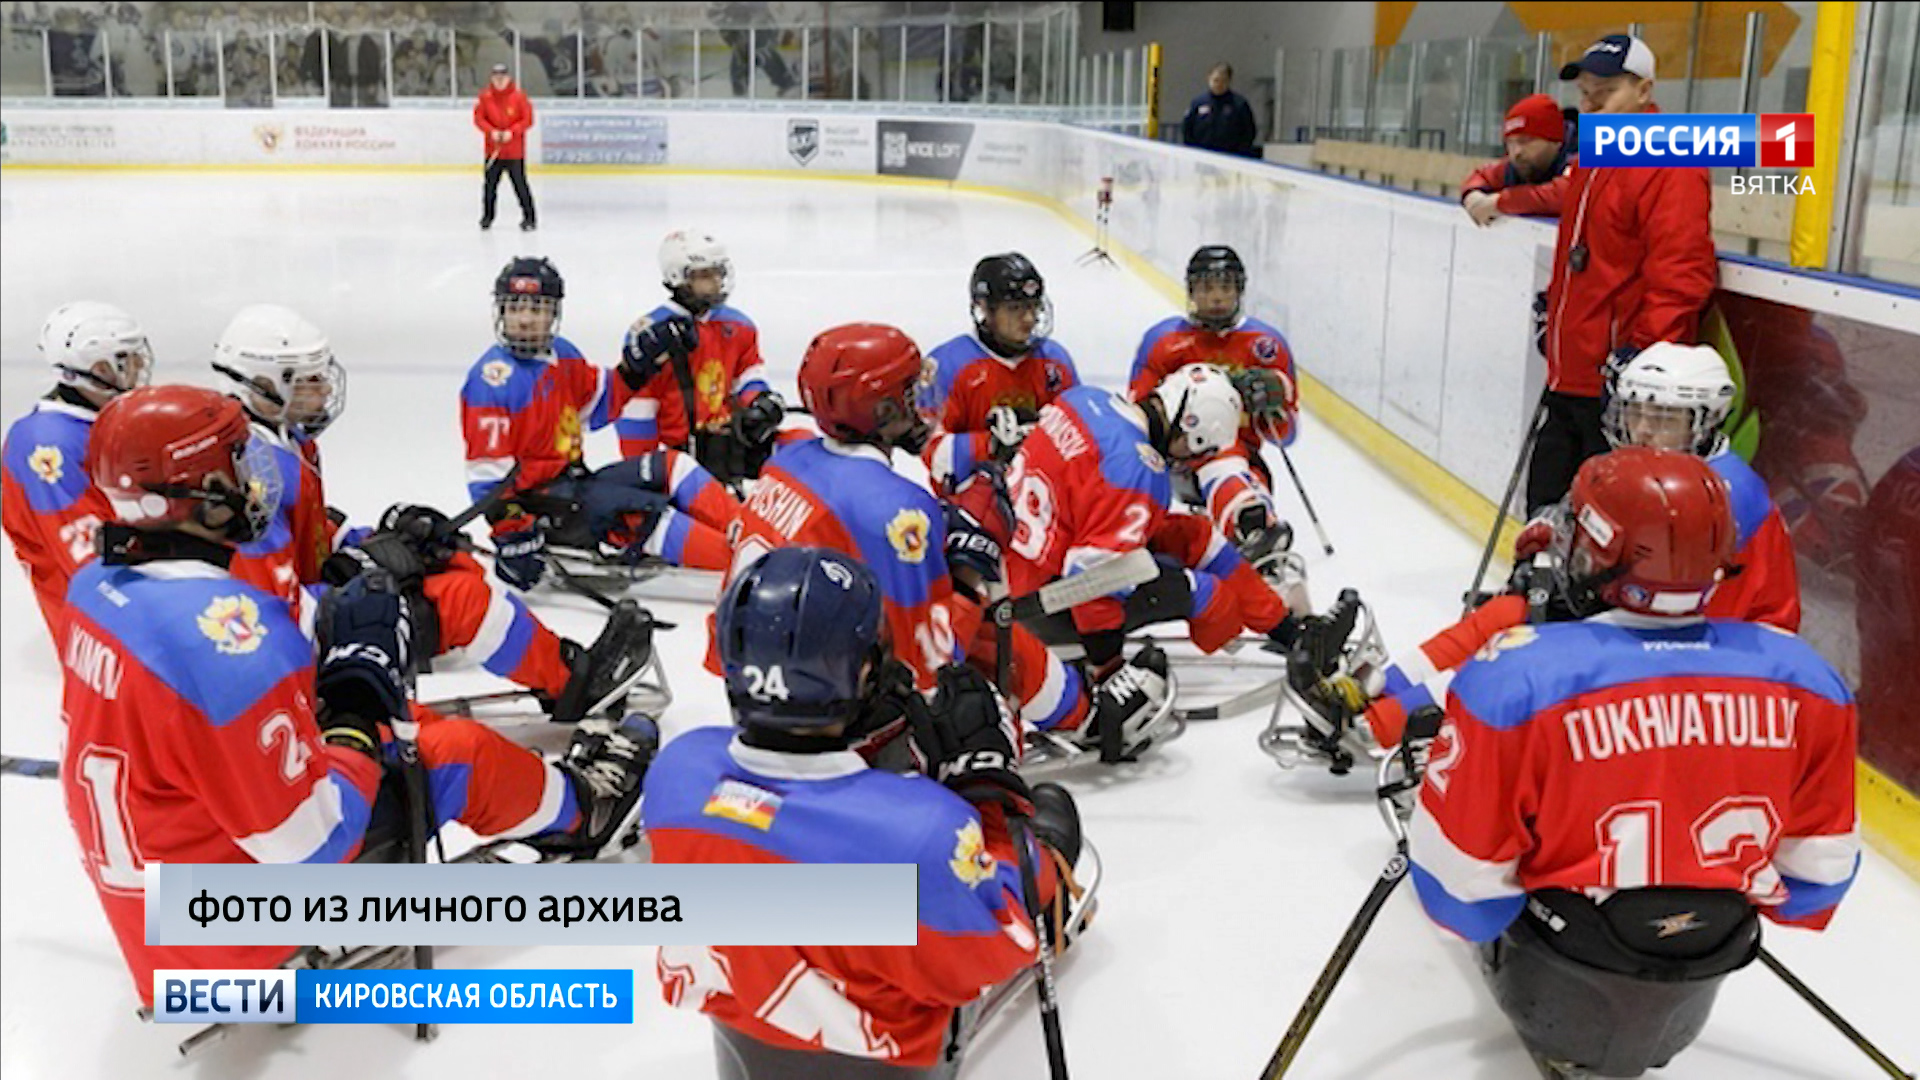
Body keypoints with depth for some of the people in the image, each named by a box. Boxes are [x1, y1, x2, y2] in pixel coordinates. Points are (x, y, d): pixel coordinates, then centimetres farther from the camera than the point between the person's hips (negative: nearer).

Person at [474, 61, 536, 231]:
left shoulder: (518, 96, -5)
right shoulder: (485, 97, 3)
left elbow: (528, 119, -5)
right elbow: (478, 118, 3)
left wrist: (512, 132, -17)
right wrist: (491, 131, -13)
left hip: (515, 150, -3)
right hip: (493, 148, 3)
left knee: (520, 183, -6)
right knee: (490, 183, 8)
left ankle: (529, 218, 2)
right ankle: (487, 216, 24)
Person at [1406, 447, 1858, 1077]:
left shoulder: (1517, 678, -28)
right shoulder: (1804, 682, -15)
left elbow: (1460, 866, -20)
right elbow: (1821, 857, 0)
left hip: (1557, 972, -4)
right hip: (1701, 981, 5)